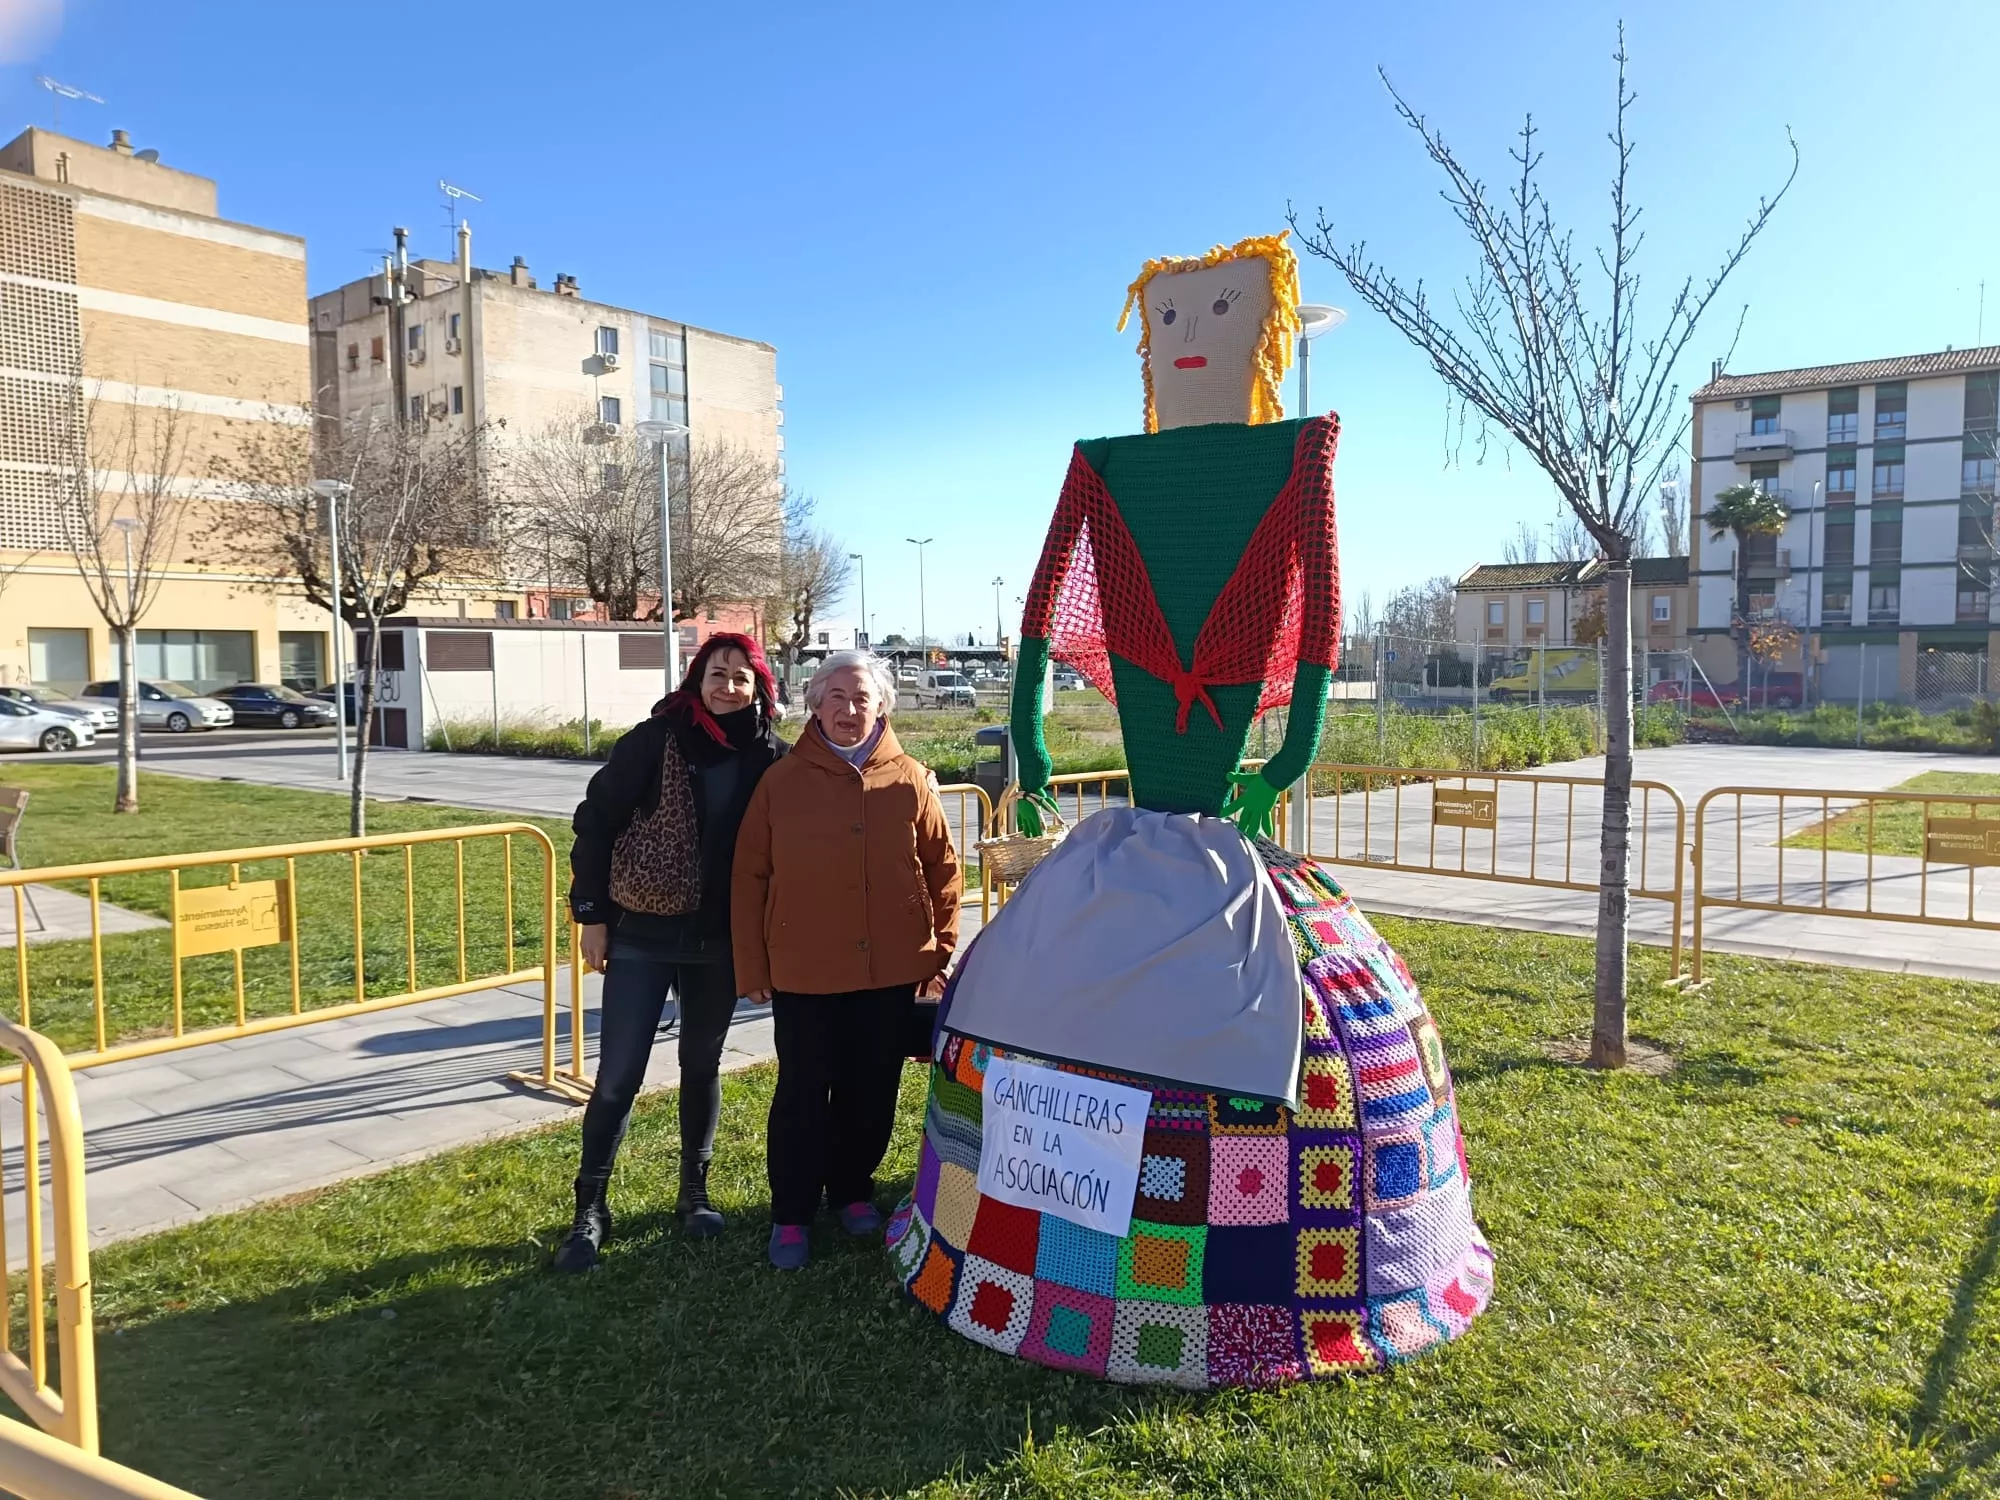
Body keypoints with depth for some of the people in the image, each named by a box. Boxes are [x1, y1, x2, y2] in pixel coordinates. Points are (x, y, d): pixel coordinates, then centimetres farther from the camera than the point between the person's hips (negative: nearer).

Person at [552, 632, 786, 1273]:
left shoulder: (770, 758, -3)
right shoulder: (653, 740, -8)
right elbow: (596, 823, -5)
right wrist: (593, 915, -5)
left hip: (719, 941, 2)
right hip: (642, 933, -2)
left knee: (702, 1065, 15)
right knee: (618, 1076, 0)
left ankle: (694, 1193, 32)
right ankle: (590, 1208, 17)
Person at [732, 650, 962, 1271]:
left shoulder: (910, 781, -1)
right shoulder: (783, 781, -3)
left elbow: (943, 870, 4)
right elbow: (749, 877, -1)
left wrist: (940, 952, 2)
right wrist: (752, 966, -2)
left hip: (891, 972, 2)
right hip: (804, 975, -1)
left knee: (872, 1092, 14)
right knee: (802, 1096, 6)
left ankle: (852, 1189, 36)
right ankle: (791, 1213, 23)